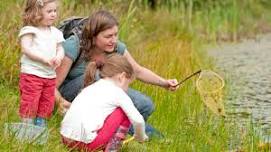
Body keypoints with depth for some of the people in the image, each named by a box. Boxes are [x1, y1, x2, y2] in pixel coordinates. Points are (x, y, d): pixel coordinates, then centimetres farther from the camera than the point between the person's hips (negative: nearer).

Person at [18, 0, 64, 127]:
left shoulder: (55, 32, 12)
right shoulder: (29, 30, -8)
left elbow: (60, 49, 11)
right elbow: (26, 49, -18)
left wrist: (58, 57, -14)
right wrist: (44, 59, -25)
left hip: (50, 76, 6)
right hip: (31, 74, -6)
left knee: (46, 105, 12)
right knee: (30, 103, -5)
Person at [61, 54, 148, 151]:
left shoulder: (91, 87, 21)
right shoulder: (117, 92, 1)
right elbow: (138, 120, -1)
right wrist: (140, 137, 19)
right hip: (86, 142, -8)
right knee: (124, 112, 7)